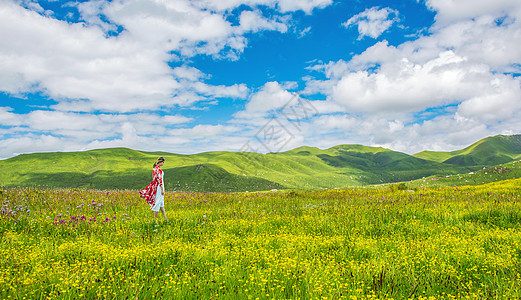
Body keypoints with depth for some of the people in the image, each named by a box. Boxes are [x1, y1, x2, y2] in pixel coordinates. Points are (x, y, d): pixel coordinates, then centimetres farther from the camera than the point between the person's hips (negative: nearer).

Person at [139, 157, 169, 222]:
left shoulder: (155, 168, 10)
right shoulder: (159, 169, -18)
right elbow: (160, 180, -20)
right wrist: (162, 190, -19)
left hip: (154, 186, 9)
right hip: (159, 186, -9)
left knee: (161, 202, 14)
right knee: (158, 202, -1)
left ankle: (165, 216, 19)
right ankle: (155, 219, 6)